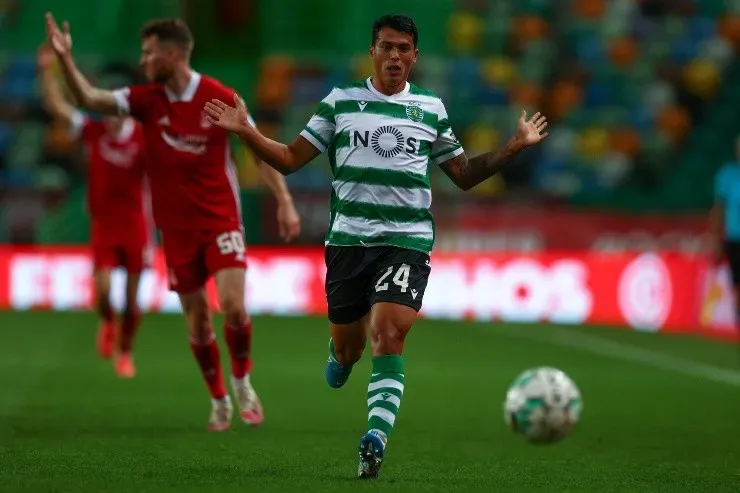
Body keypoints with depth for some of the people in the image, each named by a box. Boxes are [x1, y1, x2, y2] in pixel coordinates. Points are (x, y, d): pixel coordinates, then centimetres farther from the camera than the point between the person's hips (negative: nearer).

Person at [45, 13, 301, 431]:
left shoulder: (221, 98, -10)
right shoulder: (146, 100, -1)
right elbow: (90, 99, -7)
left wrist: (284, 201, -9)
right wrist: (66, 59, -20)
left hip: (220, 219, -3)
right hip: (177, 226, 3)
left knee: (233, 305, -17)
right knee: (197, 318, 5)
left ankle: (243, 384, 7)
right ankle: (219, 401, 20)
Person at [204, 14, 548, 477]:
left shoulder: (431, 108, 9)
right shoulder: (341, 101, 6)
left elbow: (464, 174, 16)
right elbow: (291, 159, 6)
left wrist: (515, 147, 6)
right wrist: (247, 131, -7)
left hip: (407, 241, -1)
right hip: (348, 238, 1)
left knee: (388, 334, -21)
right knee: (348, 348, 8)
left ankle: (377, 438, -25)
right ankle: (341, 353, 46)